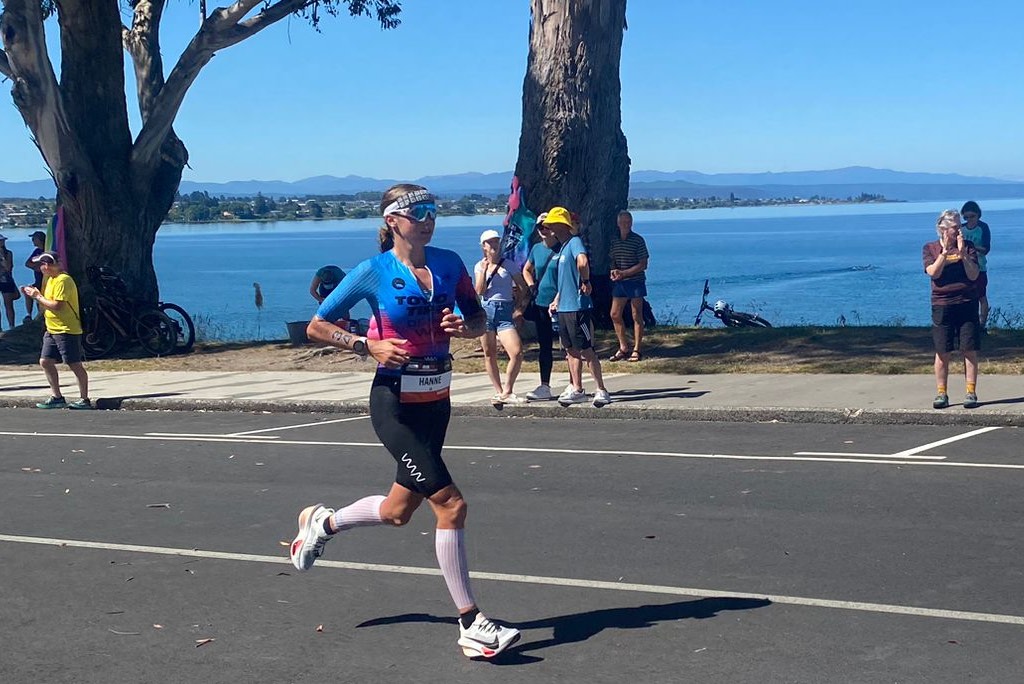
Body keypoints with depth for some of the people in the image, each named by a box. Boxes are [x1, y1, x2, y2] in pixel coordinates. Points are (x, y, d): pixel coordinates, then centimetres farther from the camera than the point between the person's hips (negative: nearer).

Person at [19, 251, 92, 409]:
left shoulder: (63, 280, -17)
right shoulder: (51, 279, 15)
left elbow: (57, 306, -24)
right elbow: (46, 305, 18)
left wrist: (38, 296, -14)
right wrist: (35, 295, 4)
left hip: (67, 331, -10)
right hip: (52, 330, 10)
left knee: (75, 365, -5)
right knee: (45, 362, 9)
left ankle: (85, 400, 0)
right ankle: (57, 397, 15)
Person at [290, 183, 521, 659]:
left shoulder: (448, 263, 4)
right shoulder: (374, 272, -9)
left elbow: (479, 320, 13)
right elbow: (317, 326, -3)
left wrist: (464, 326, -10)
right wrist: (370, 346, -16)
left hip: (437, 400, 6)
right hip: (395, 403, -6)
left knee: (397, 511, 16)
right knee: (451, 504, -14)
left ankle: (322, 523, 44)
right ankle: (471, 625, -4)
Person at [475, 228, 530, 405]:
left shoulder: (509, 264, 4)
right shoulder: (479, 266, 10)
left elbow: (522, 287, 8)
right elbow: (479, 291, 0)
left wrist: (518, 308, -1)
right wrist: (484, 270, -7)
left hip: (505, 311, -2)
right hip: (485, 310, 2)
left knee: (517, 352, -16)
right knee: (489, 355, 5)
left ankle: (507, 392, -4)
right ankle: (499, 392, 15)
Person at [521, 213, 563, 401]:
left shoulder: (562, 248, -7)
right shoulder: (536, 249, 10)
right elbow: (527, 270, 27)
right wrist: (531, 286, 10)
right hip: (541, 303, 6)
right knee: (544, 346, 11)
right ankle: (544, 386, 16)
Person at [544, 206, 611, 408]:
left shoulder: (575, 242, -14)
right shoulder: (562, 247, 17)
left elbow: (583, 262, -35)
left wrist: (585, 282, -21)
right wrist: (556, 301, 23)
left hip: (578, 307, -10)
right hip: (564, 308, 10)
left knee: (586, 350, -5)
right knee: (572, 350, 13)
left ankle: (601, 390, 0)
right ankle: (576, 390, 21)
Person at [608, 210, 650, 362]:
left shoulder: (638, 240, -7)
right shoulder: (614, 240, 8)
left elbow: (643, 265, -9)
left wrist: (624, 273, -17)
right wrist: (613, 271, -5)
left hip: (635, 281, -5)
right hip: (619, 282, 5)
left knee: (637, 316, 0)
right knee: (615, 314, 5)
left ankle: (636, 350, 5)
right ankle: (623, 348, 16)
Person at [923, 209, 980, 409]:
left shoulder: (968, 246, 6)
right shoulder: (930, 248, 5)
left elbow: (973, 275, -3)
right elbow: (934, 273, -10)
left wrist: (962, 254, -14)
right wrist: (945, 251, -14)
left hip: (967, 303, 0)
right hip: (942, 305, 0)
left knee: (970, 350, -2)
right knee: (942, 351, 1)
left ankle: (971, 392, 3)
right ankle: (941, 394, 9)